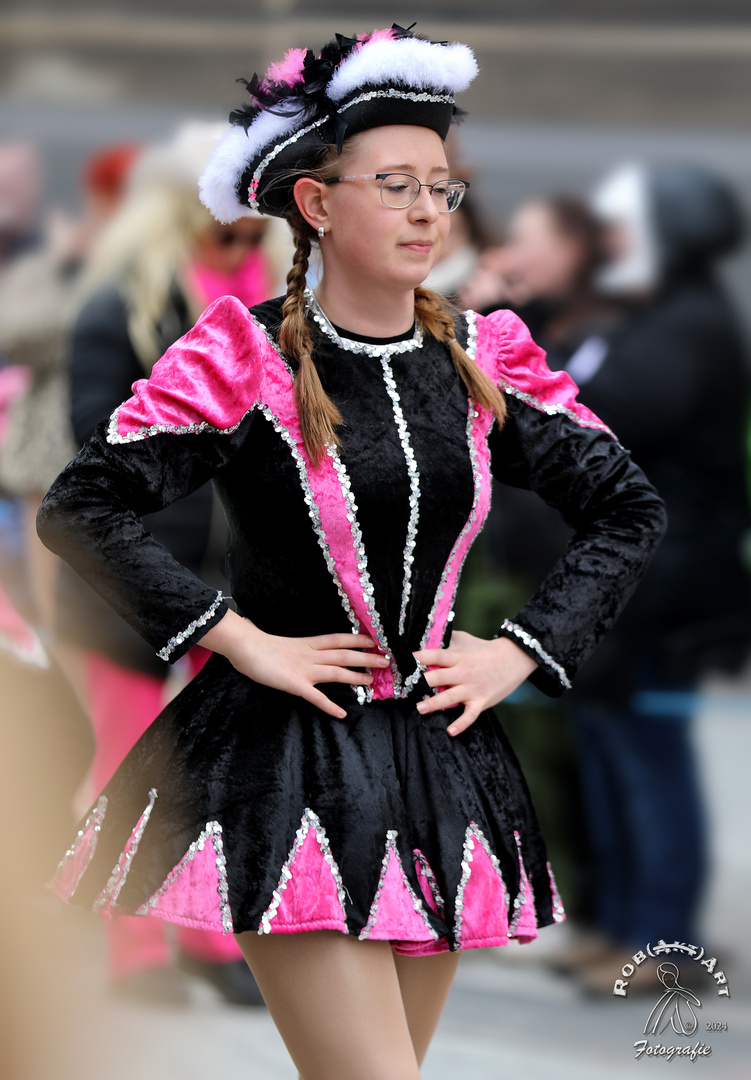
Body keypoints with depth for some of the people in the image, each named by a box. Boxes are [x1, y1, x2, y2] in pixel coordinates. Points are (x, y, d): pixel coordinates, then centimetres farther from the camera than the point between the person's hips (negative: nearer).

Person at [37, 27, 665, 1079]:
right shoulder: (248, 359, -7)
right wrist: (244, 641, -12)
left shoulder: (484, 362, 6)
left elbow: (630, 508, 15)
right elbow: (81, 508, -11)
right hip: (289, 761, -5)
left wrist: (520, 652, 5)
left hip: (438, 758, 5)